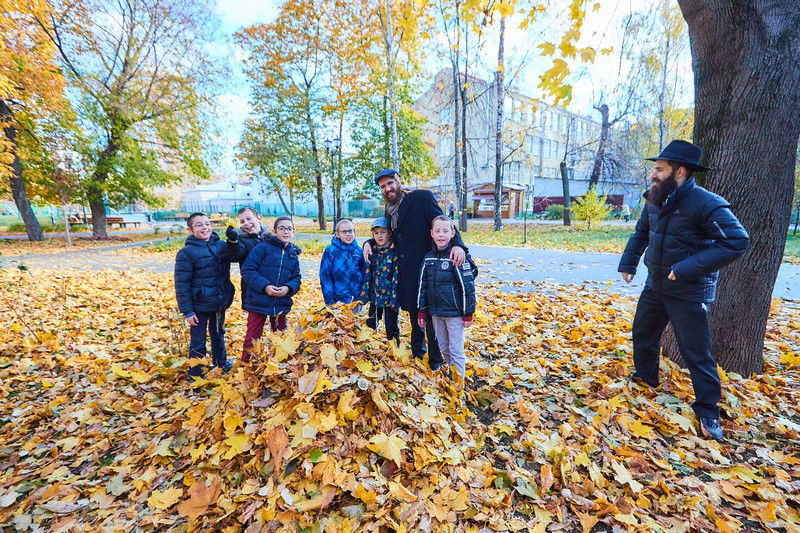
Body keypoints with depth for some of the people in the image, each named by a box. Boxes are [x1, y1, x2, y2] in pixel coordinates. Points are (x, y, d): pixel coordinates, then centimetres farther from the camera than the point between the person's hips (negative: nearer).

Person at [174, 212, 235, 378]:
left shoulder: (221, 245, 0)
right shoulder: (186, 252, -13)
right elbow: (181, 285, -13)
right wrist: (187, 311, -13)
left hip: (219, 303, 5)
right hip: (199, 306, -5)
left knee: (218, 334, 23)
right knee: (198, 342, 9)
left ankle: (221, 363, 44)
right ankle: (195, 375, 28)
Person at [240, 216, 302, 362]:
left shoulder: (293, 254, 9)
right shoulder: (263, 248, -6)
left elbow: (296, 278, 9)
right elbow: (247, 270, -12)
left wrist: (288, 288, -12)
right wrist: (265, 286, -21)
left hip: (282, 304, 5)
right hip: (258, 302, -4)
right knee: (252, 339, 4)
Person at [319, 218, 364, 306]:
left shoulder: (359, 250, 3)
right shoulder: (330, 251, -6)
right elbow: (325, 277, -7)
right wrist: (330, 301, -11)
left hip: (357, 300, 3)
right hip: (338, 302, -3)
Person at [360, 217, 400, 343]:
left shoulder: (395, 252, -9)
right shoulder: (372, 252, 5)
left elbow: (396, 277, -12)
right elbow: (367, 275, 6)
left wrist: (394, 299, -16)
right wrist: (364, 294, 1)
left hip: (390, 298, -4)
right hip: (375, 297, 5)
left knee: (392, 328, 7)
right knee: (370, 326, 15)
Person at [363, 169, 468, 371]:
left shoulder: (422, 197, -8)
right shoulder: (389, 210, 13)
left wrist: (457, 244, -32)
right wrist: (369, 243, 6)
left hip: (424, 267, -6)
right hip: (405, 269, 7)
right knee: (413, 311, 19)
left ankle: (435, 358, 20)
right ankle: (417, 349, 38)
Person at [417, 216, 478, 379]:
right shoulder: (429, 257, 3)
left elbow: (467, 287, -12)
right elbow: (423, 285, 8)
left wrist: (468, 314, -10)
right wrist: (421, 311, 8)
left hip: (454, 313, -6)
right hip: (435, 313, 6)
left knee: (456, 351, 4)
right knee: (443, 349, 19)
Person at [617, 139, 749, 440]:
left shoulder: (705, 203, -21)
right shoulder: (656, 199, 2)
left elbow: (737, 241, -25)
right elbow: (641, 232, 17)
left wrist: (688, 268, -30)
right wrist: (628, 262, 13)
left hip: (688, 292, -7)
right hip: (655, 285, 8)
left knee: (696, 353, 2)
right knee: (643, 333, 21)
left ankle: (708, 411, 19)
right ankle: (645, 377, 43)